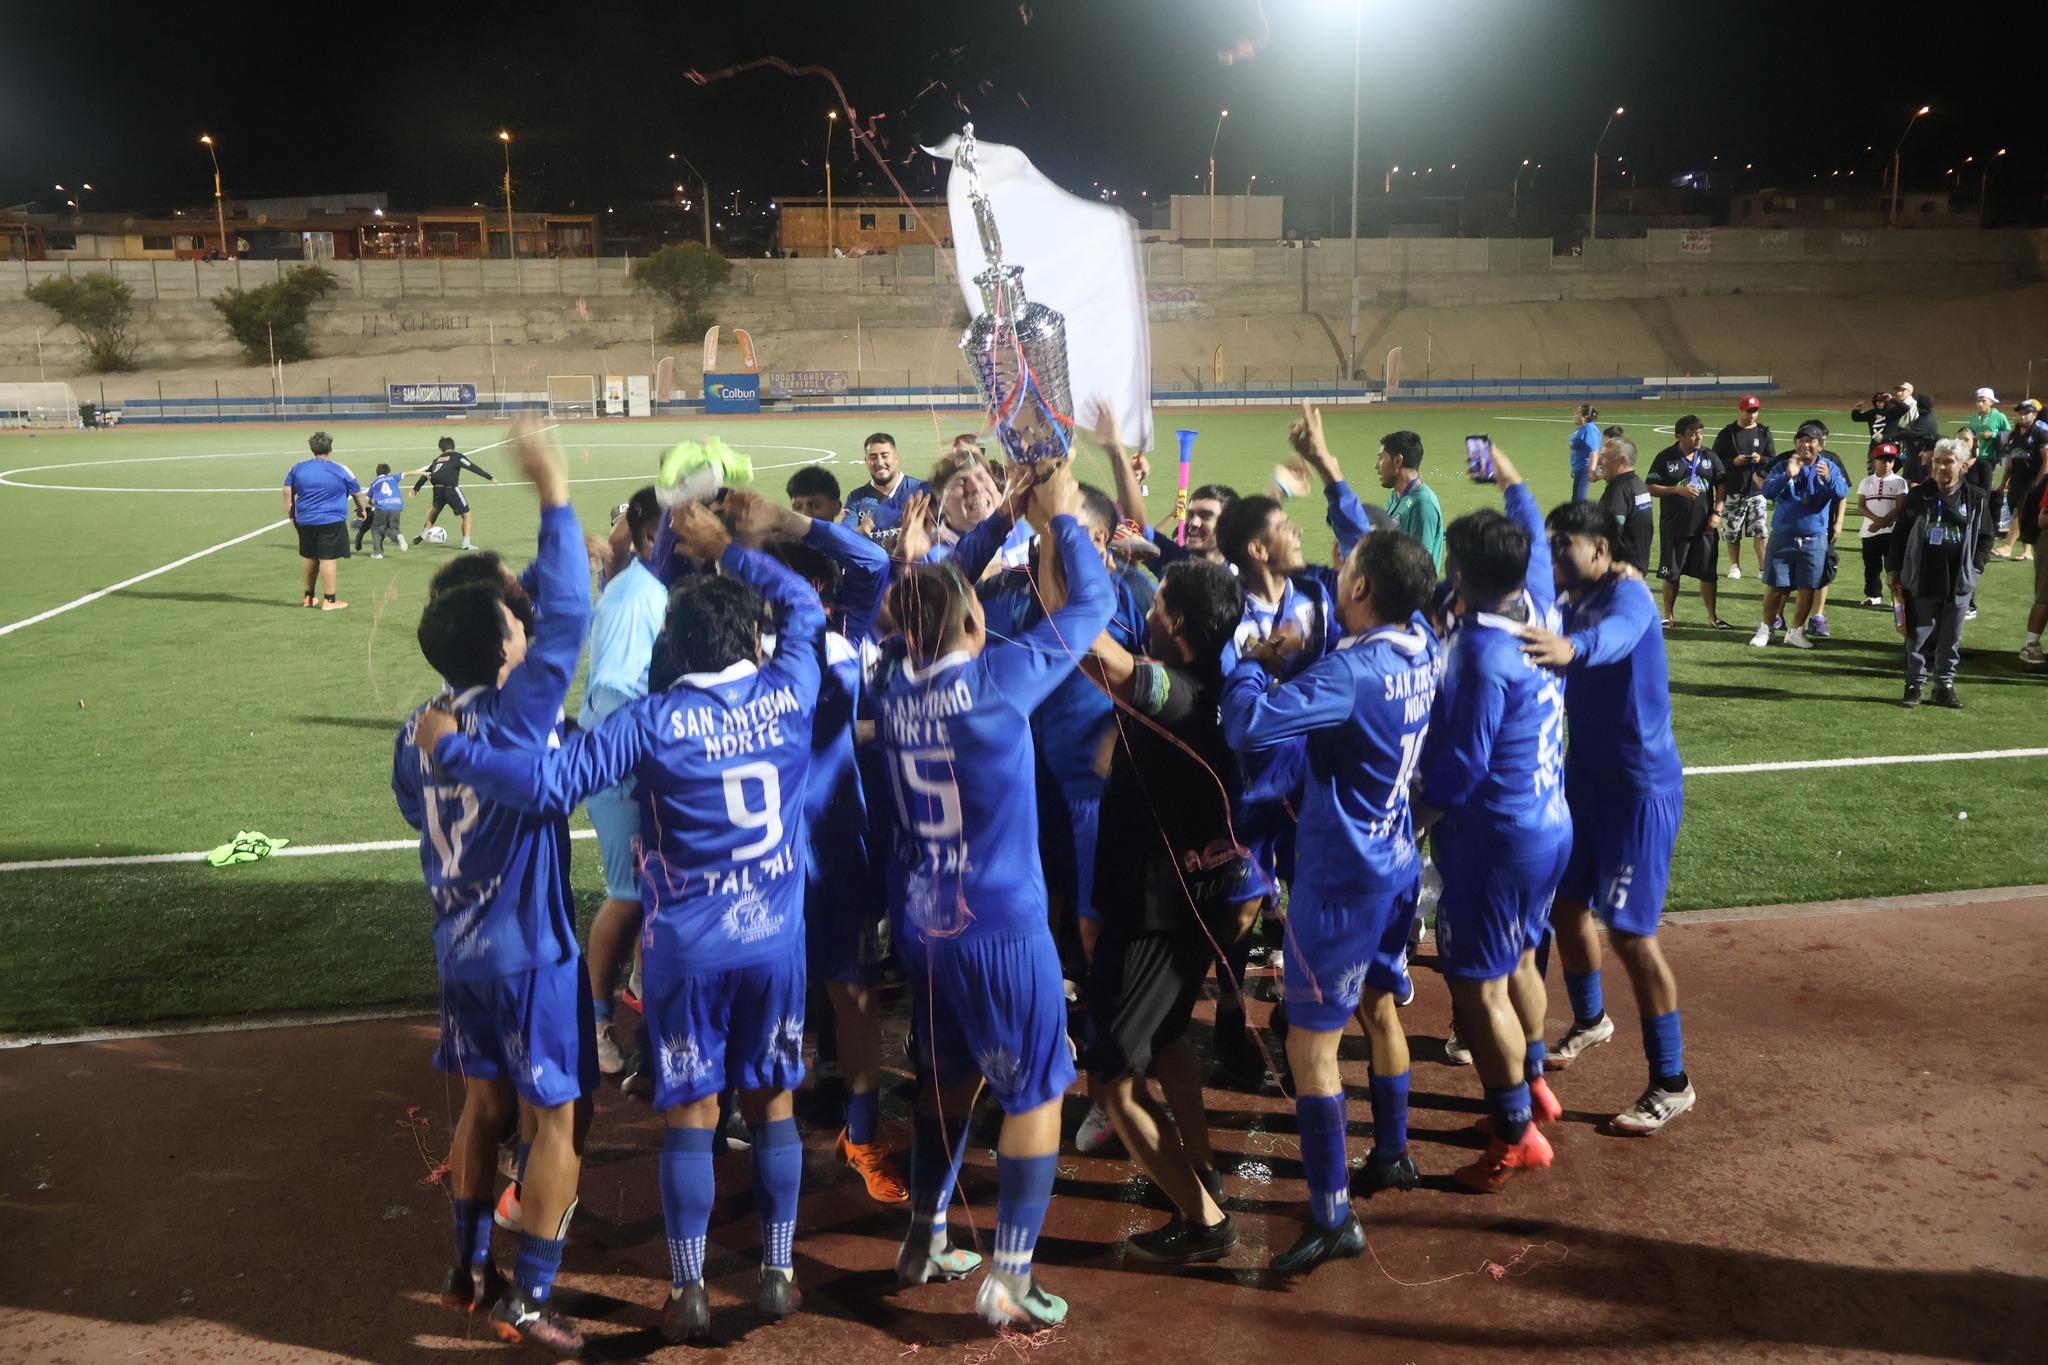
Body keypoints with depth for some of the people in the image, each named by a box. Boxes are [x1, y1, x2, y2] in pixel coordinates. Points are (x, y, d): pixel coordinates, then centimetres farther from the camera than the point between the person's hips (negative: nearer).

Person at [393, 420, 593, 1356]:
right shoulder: (513, 717, -23)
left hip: (460, 946, 7)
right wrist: (555, 500, -24)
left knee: (485, 1103, 21)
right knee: (559, 1118, 5)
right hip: (530, 951, -7)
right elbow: (566, 614, -26)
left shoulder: (417, 731, -1)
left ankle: (470, 1271, 33)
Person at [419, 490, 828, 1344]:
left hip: (687, 948, -3)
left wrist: (452, 751, -8)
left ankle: (688, 1291, 17)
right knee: (772, 1104, 14)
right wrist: (731, 550, 18)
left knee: (689, 1116, 8)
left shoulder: (655, 722, -14)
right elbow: (803, 604, 14)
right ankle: (778, 1274, 24)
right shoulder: (789, 692, -5)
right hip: (777, 940, 3)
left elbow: (552, 781, -20)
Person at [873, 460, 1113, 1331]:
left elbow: (932, 593, 16)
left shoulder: (894, 684, -3)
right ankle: (1009, 1283, 7)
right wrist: (1063, 519, 7)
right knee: (1035, 1094, 7)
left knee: (950, 1078, 23)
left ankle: (924, 1241, 33)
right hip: (1002, 925, -6)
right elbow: (1092, 602, -7)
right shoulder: (999, 678, -18)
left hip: (919, 925, 6)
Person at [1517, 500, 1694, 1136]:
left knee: (1629, 932, -7)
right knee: (1565, 903, 17)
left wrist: (1570, 647, -65)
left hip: (1640, 788, -8)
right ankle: (1590, 1022, 44)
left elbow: (1616, 635, -44)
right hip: (1583, 775, 8)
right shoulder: (1563, 602, 6)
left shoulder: (1628, 594, -20)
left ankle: (1671, 1084, 7)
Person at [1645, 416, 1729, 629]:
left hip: (1705, 527, 2)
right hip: (1673, 528, -2)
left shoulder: (1709, 457, 4)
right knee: (1671, 574, 6)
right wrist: (1678, 490, -19)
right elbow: (1651, 488, -7)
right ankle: (1669, 616, 19)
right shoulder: (1665, 457, -5)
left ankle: (1712, 616, 19)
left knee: (1708, 573, 6)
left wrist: (1717, 512, -2)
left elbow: (1722, 485, 9)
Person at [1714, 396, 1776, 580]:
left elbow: (1774, 461, 8)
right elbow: (1715, 460, 2)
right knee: (1731, 532, 5)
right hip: (1733, 491, 0)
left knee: (1761, 530, -6)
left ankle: (1763, 567, -1)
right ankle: (1735, 566, 20)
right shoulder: (1727, 433, 2)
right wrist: (1733, 462, -15)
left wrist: (1761, 459, -13)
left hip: (1757, 490, 0)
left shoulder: (1764, 432, 7)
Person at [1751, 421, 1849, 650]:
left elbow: (1842, 493, -15)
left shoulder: (1830, 468, 1)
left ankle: (1796, 631, 16)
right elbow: (1768, 492, -14)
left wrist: (1828, 479, -36)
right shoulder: (1782, 466, -1)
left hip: (1814, 540, 1)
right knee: (1775, 586, 4)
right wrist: (1787, 476, -31)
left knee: (1807, 588, 3)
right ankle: (1766, 628, 17)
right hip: (1782, 537, 0)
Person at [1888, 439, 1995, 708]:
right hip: (1920, 582, 0)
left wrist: (1974, 568, 0)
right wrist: (1895, 570, 3)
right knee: (1917, 636, 5)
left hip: (1959, 583, 0)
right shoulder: (1917, 497, 1)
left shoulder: (1975, 499, 2)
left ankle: (1945, 685, 17)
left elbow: (1986, 537, 9)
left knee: (1951, 638, 7)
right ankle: (1915, 685, 14)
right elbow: (1900, 535, 5)